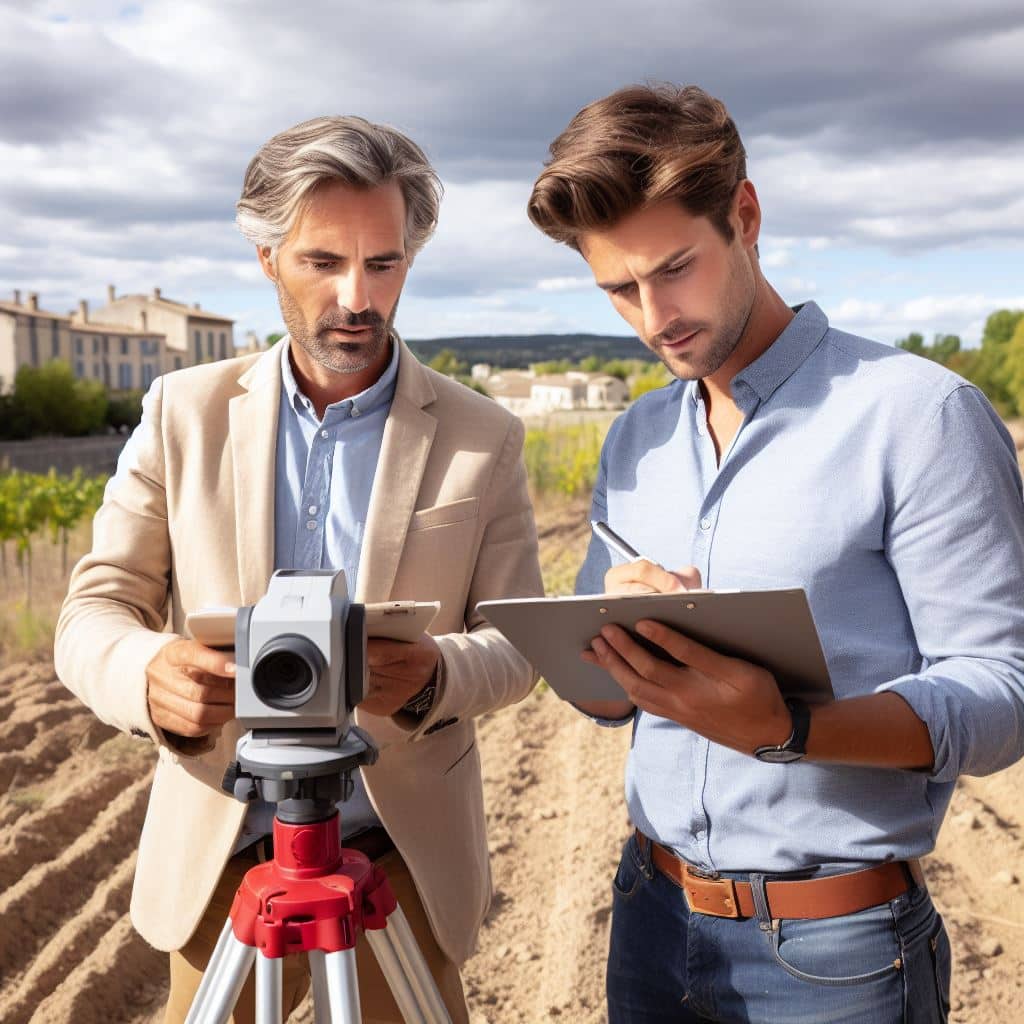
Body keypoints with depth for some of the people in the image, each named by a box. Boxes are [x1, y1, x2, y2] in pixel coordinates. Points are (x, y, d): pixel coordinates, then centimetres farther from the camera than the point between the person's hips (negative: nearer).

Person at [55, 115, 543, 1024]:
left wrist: (435, 674, -25)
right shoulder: (184, 413, -1)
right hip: (219, 857, 1)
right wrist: (151, 673, -26)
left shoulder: (484, 437, -4)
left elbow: (519, 639, -1)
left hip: (405, 864, 0)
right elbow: (91, 614, -2)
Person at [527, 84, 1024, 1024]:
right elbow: (603, 696, 8)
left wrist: (783, 727, -32)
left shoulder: (918, 413, -14)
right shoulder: (634, 440, 5)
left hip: (835, 949, -5)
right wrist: (624, 630, -14)